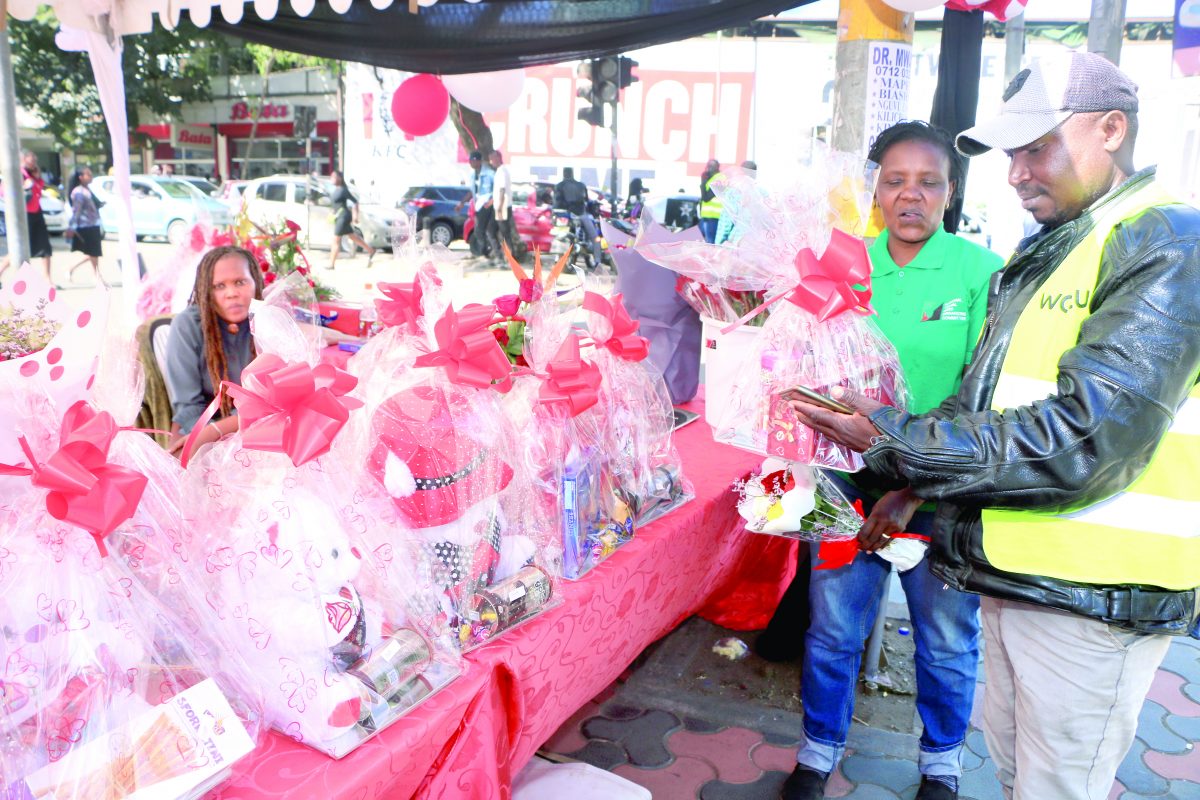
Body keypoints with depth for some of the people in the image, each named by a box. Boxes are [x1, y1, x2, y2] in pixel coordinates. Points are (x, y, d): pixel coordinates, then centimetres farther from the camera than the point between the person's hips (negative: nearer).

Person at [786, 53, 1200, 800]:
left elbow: (1084, 439, -24)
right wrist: (914, 480, 5)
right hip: (1016, 569, 8)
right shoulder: (1045, 252, 14)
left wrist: (895, 443, -19)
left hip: (1090, 589, -8)